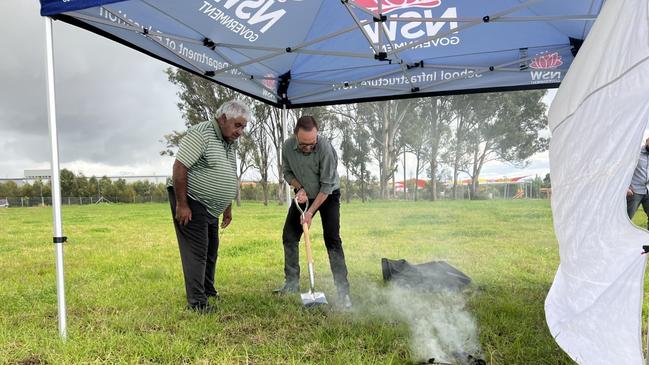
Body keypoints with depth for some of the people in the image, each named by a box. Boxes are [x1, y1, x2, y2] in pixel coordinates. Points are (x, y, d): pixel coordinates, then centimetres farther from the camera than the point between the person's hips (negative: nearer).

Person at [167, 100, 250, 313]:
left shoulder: (230, 143, 11)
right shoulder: (201, 134, -17)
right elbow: (179, 167, -22)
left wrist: (227, 208, 19)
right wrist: (181, 204, -23)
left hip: (210, 207, 9)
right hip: (191, 203, -9)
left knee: (211, 250, 17)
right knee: (196, 251, -7)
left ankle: (208, 291, 32)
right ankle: (197, 302, 1)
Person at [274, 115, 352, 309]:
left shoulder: (325, 147, -32)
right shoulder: (288, 146, -18)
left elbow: (327, 185, -26)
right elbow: (287, 172, 1)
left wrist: (311, 211, -25)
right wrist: (299, 188, -17)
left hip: (328, 195, -4)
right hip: (304, 195, 5)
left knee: (332, 239, -14)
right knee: (289, 236, 1)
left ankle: (343, 290, -10)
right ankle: (292, 283, 15)